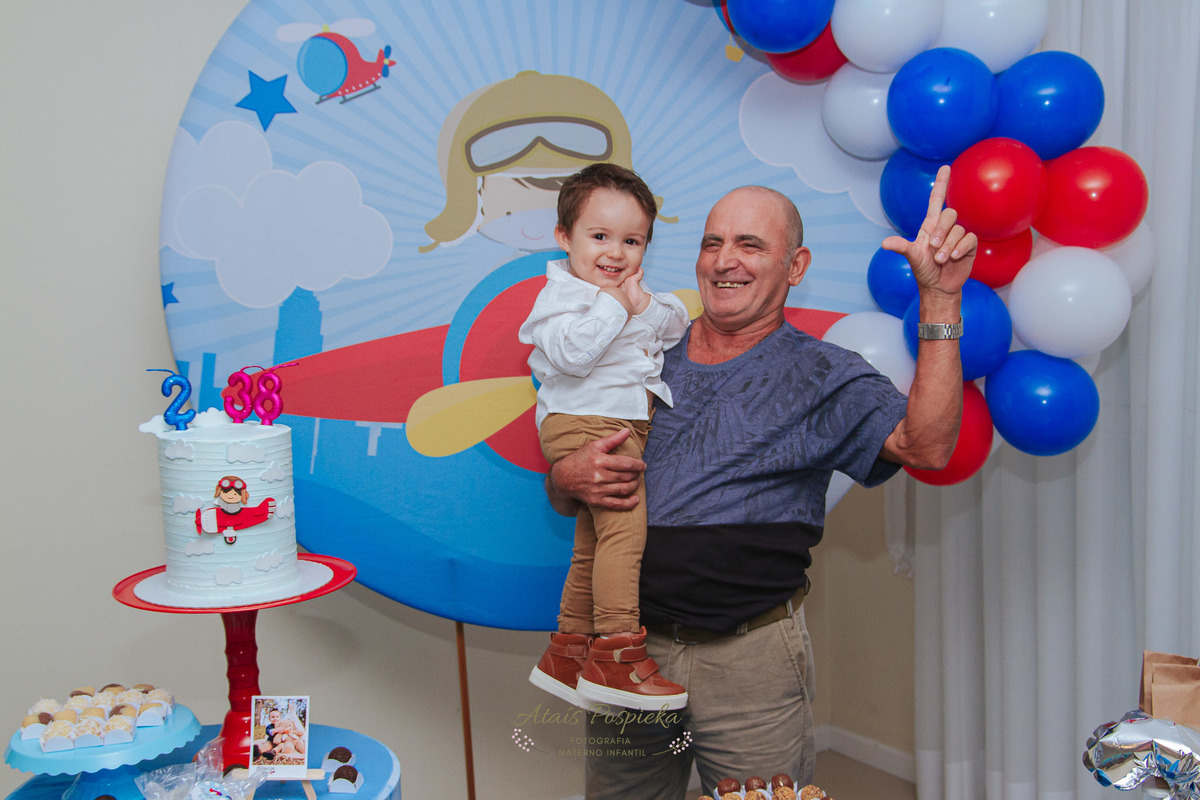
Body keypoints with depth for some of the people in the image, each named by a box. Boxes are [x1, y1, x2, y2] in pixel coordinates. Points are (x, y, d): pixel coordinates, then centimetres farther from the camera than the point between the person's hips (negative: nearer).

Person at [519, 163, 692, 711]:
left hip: (628, 426, 9)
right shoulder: (562, 295, -9)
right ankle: (617, 654, -19)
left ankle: (567, 652, 26)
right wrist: (614, 308, -20)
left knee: (594, 544, 14)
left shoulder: (633, 292, 16)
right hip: (586, 423, -9)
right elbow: (572, 353, -25)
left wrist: (648, 308, -6)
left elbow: (679, 327, 12)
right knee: (625, 521, -22)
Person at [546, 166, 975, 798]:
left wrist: (939, 301, -26)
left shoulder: (821, 377, -1)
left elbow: (926, 446, -21)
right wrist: (569, 478, -11)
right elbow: (560, 500, 14)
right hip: (627, 651, 4)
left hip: (752, 665, -3)